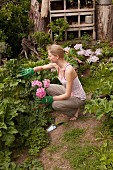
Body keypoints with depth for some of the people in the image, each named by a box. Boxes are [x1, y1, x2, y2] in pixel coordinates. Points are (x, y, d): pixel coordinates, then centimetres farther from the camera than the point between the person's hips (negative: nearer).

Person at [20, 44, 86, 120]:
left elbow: (67, 95, -29)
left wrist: (51, 99, -27)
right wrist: (32, 70, -9)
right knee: (48, 88, 0)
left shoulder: (68, 70, -33)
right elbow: (42, 67, 9)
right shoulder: (56, 64, -10)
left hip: (78, 98, -8)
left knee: (55, 104, -26)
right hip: (68, 91, 8)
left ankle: (74, 110, 3)